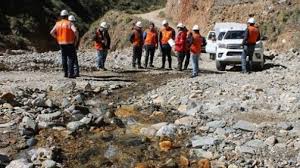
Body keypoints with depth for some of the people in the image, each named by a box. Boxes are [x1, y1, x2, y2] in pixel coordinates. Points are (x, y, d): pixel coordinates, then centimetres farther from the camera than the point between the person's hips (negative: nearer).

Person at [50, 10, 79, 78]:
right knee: (71, 58, -2)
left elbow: (52, 32, 5)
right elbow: (75, 31, -23)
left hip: (61, 43, 5)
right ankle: (70, 73, -7)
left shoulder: (58, 24, 7)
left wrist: (57, 38, 15)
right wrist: (77, 37, -6)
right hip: (69, 43, -5)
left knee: (64, 58, 12)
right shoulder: (69, 23, -8)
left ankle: (66, 73, 15)